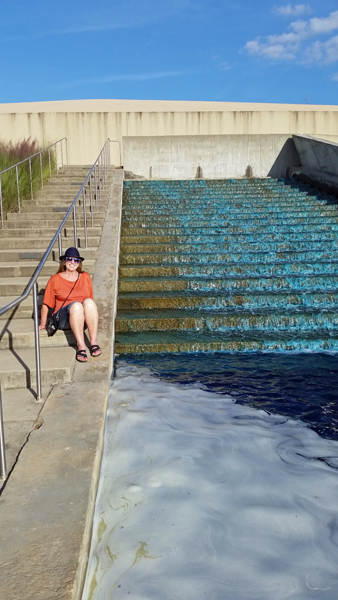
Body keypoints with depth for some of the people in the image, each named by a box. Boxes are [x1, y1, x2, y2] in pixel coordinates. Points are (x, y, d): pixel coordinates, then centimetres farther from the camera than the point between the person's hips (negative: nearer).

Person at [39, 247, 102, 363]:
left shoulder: (85, 277, 13)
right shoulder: (55, 279, 6)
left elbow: (91, 299, 20)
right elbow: (46, 303, 10)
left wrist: (93, 318, 11)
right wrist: (43, 324, 10)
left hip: (84, 318, 2)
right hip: (64, 318, -2)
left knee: (88, 302, -31)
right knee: (76, 305, -35)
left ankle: (94, 342, -37)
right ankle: (81, 346, -42)